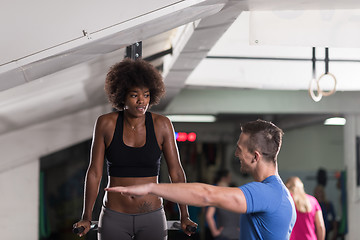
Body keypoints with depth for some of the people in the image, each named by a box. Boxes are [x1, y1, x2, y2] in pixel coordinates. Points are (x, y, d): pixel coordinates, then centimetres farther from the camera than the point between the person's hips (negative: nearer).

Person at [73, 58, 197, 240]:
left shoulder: (161, 124, -5)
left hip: (152, 218, 0)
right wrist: (86, 218, -3)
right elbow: (94, 172, -1)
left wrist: (184, 217, -3)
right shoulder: (106, 123, -5)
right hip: (114, 218, 0)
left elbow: (176, 173, -1)